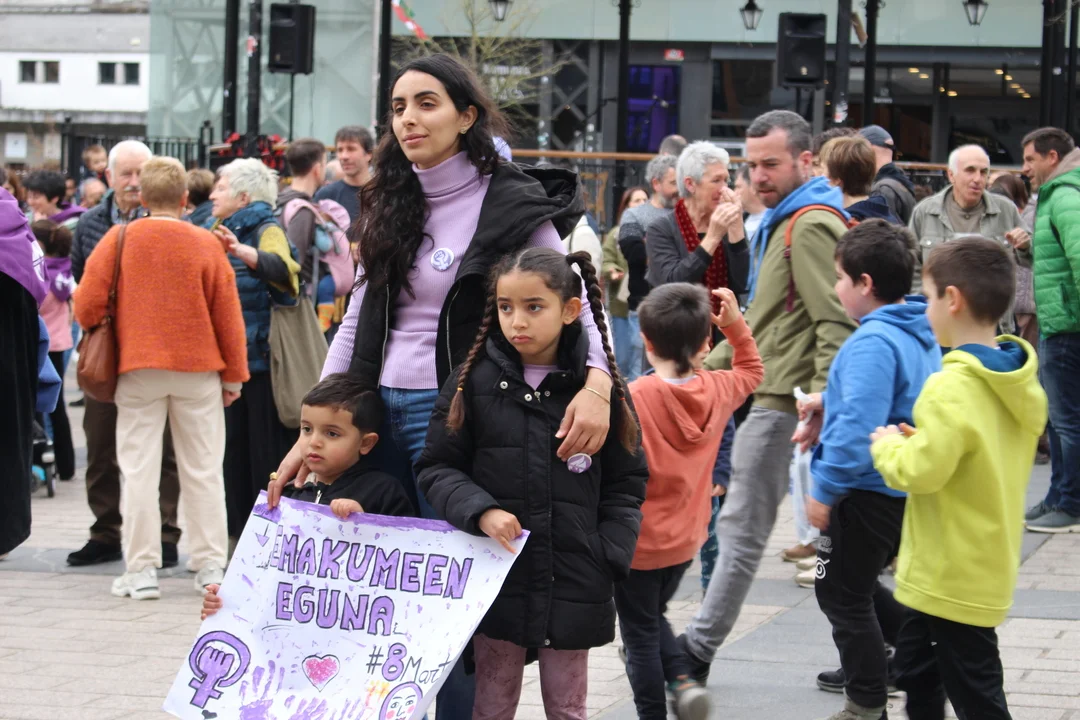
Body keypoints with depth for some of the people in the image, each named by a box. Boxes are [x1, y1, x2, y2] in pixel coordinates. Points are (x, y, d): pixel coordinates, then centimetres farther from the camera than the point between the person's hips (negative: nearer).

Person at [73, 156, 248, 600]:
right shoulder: (205, 244, -2)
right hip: (199, 369, 1)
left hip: (138, 369, 0)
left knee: (139, 471, 3)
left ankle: (141, 570, 0)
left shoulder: (119, 240, -3)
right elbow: (228, 314, 0)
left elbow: (87, 304, -4)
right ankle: (210, 566, 9)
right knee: (202, 470, 7)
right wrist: (233, 376, 9)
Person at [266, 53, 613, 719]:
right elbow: (358, 323, 14)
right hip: (379, 410, 6)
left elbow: (573, 303, -8)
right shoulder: (393, 204, 11)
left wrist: (597, 381, -29)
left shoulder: (513, 205, -8)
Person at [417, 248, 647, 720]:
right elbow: (437, 469, 1)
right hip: (495, 581, 0)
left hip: (574, 587, 0)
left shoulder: (602, 389, -1)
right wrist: (480, 512, -16)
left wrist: (609, 556, -5)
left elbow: (626, 483, 5)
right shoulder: (473, 383, -1)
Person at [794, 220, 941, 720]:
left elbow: (858, 428, -30)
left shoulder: (872, 343, -24)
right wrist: (831, 401, 11)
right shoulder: (921, 333, 6)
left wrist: (825, 489, -21)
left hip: (869, 491, -9)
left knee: (842, 595, 7)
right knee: (856, 586, 25)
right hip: (905, 489, 9)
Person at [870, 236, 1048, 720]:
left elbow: (921, 470, -27)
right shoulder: (1020, 382, 4)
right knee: (916, 668, 24)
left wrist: (888, 446, -8)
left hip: (954, 576, -9)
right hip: (987, 565, 9)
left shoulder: (952, 389, -25)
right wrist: (921, 439, 6)